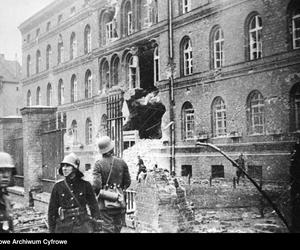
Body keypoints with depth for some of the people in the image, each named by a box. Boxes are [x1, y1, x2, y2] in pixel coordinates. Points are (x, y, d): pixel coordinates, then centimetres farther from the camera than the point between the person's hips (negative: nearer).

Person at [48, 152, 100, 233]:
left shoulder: (85, 185, 0)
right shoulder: (58, 186, 2)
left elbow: (94, 206, 6)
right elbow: (52, 210, 8)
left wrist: (97, 225, 2)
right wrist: (52, 230, 8)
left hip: (83, 224, -1)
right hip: (64, 227, 1)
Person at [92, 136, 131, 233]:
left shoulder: (98, 164, -10)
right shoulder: (121, 162, -2)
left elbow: (96, 185, -18)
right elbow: (128, 182, 6)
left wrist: (98, 192, 3)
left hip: (105, 202, -2)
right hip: (119, 200, 3)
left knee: (108, 228, 5)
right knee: (118, 227, 16)